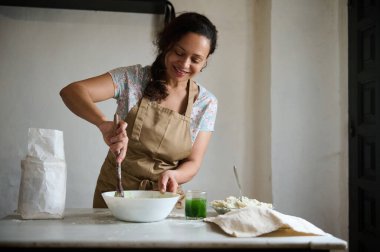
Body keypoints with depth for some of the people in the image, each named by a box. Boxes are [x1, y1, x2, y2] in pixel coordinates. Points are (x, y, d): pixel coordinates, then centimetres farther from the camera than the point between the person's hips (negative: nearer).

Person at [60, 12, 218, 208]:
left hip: (163, 197, 1)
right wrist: (104, 123, -36)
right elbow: (70, 91, -18)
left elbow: (193, 162, 0)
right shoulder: (133, 78, -8)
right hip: (114, 192, -1)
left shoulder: (207, 103, -2)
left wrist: (172, 175, -22)